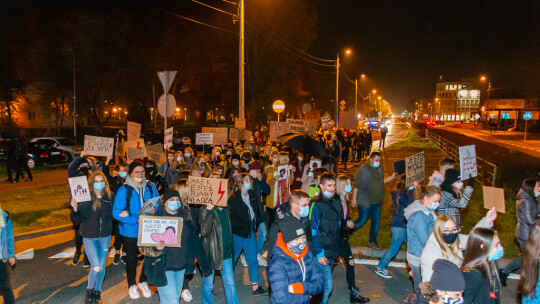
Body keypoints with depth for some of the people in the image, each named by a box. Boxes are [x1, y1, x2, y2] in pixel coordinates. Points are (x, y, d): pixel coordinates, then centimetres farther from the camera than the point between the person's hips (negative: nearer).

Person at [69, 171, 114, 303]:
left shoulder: (110, 196, -2)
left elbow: (114, 215, 9)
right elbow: (77, 220, -8)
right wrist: (75, 209, -25)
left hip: (105, 237, 3)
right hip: (89, 237, -3)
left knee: (102, 266, 12)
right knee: (96, 267, -11)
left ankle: (97, 291, 35)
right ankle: (89, 290, 18)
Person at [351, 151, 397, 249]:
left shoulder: (379, 169, 10)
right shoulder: (362, 170, -11)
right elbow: (356, 185, -10)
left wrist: (392, 177, 12)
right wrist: (354, 199, -12)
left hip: (377, 202, 6)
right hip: (365, 202, -6)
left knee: (376, 222, 10)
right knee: (362, 220, -1)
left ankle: (373, 241, 24)